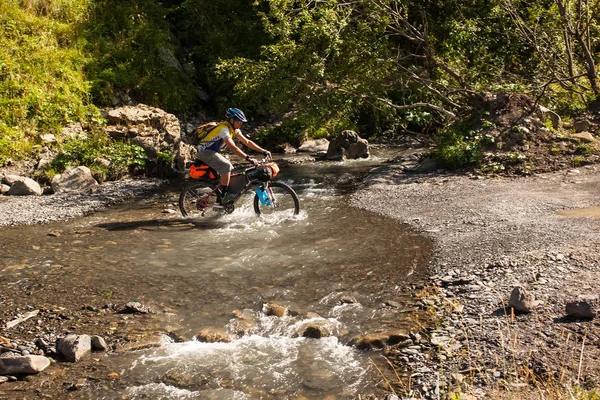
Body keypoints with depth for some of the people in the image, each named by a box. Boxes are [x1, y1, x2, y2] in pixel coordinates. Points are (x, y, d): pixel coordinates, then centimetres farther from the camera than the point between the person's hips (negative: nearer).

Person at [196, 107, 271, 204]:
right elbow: (232, 147, -35)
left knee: (230, 168, 5)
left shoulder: (234, 129, 5)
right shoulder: (224, 128, -24)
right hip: (205, 151, -10)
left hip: (213, 152, 10)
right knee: (226, 166, -23)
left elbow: (247, 142, 6)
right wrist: (248, 158, -41)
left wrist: (263, 151, -3)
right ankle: (224, 195, -16)